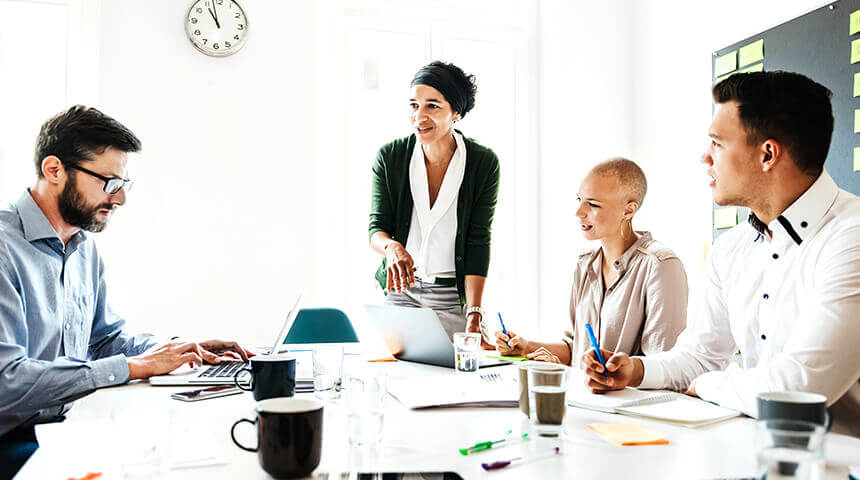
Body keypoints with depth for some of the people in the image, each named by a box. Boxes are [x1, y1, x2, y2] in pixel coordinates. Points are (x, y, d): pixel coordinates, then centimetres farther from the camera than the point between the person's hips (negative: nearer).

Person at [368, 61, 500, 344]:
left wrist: (474, 316, -17)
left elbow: (478, 241, -10)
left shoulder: (484, 163, -8)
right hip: (400, 289, 1)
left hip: (454, 294, -1)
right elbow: (376, 228, -5)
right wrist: (392, 246, -30)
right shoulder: (389, 156, -5)